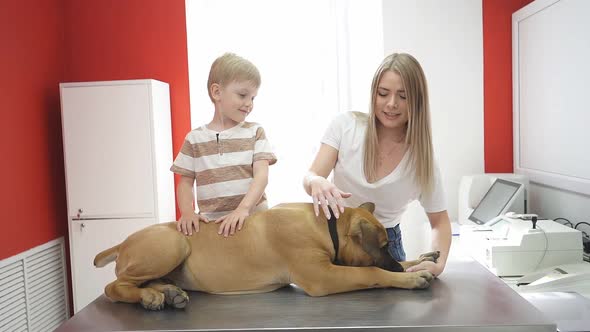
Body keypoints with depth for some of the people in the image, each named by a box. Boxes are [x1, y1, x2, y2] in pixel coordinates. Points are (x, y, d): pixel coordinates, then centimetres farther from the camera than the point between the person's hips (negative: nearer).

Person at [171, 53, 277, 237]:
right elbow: (186, 182, 9)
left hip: (254, 219, 0)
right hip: (211, 224, 1)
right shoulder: (195, 139, 8)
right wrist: (187, 212, -10)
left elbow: (261, 175, -4)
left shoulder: (255, 132, 7)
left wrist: (244, 208, -20)